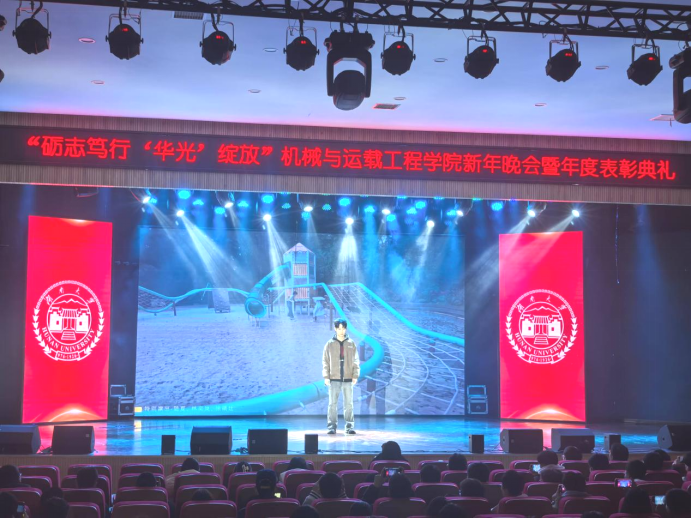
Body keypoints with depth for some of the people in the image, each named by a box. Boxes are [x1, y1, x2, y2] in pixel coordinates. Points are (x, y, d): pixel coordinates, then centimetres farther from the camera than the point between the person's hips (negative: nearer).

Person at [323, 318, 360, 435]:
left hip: (348, 379, 0)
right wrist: (326, 377, -4)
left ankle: (350, 426, 6)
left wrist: (355, 376, -4)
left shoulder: (351, 344, 6)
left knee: (349, 403, 0)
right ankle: (331, 426, 4)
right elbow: (325, 361, 4)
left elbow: (356, 361, 6)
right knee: (332, 403, -1)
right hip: (334, 379, 0)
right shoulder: (330, 344, 5)